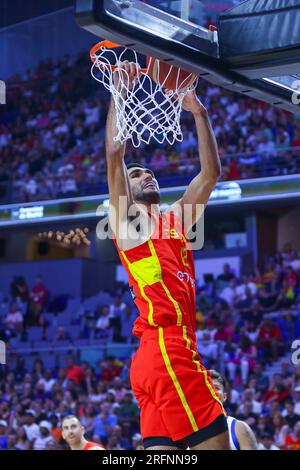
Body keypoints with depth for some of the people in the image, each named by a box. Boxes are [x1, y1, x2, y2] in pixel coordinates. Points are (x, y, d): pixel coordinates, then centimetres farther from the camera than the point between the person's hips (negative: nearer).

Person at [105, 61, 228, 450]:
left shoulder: (176, 218, 26)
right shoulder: (126, 218, 8)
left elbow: (211, 172, 24)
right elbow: (114, 153, -3)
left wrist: (198, 112, 20)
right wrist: (121, 93, 1)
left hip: (166, 353, 8)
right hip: (165, 348, -8)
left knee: (160, 449, 2)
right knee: (215, 443, -13)